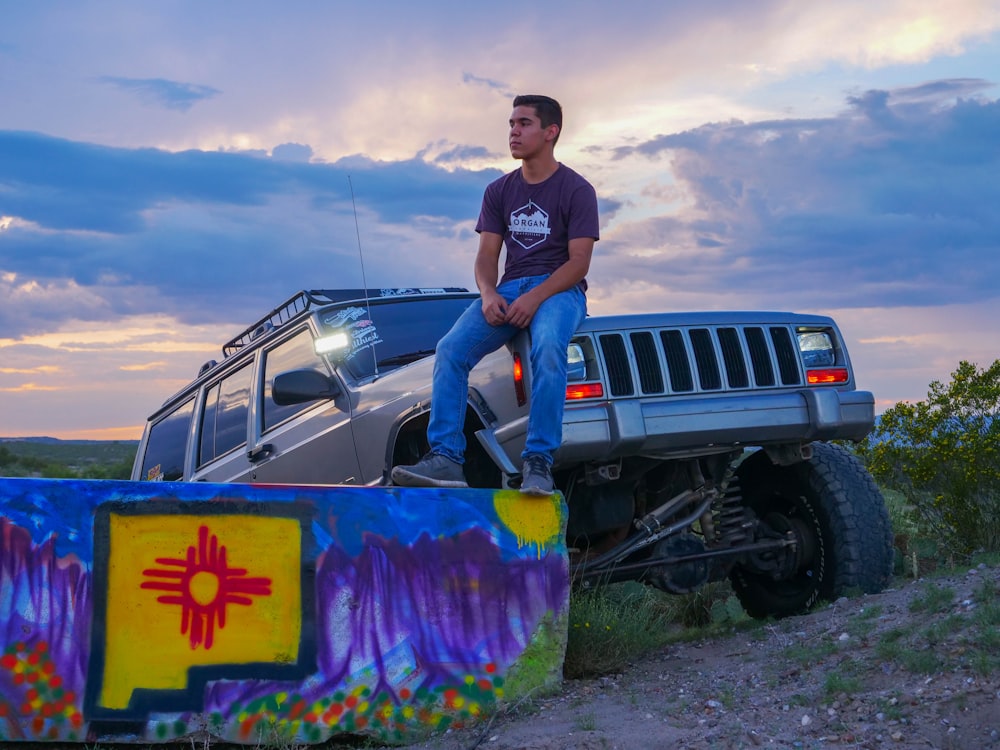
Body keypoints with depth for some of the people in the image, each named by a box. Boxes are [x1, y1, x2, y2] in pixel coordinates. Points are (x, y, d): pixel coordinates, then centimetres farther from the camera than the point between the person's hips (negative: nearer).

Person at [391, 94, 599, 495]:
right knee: (451, 348, -22)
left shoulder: (576, 190, 1)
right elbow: (486, 255, 10)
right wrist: (489, 294, -13)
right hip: (509, 288, 4)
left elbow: (578, 262, -7)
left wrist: (535, 297, -21)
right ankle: (445, 457, -27)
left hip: (559, 289, -4)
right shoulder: (499, 191, 15)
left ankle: (539, 462, -37)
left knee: (547, 349, -38)